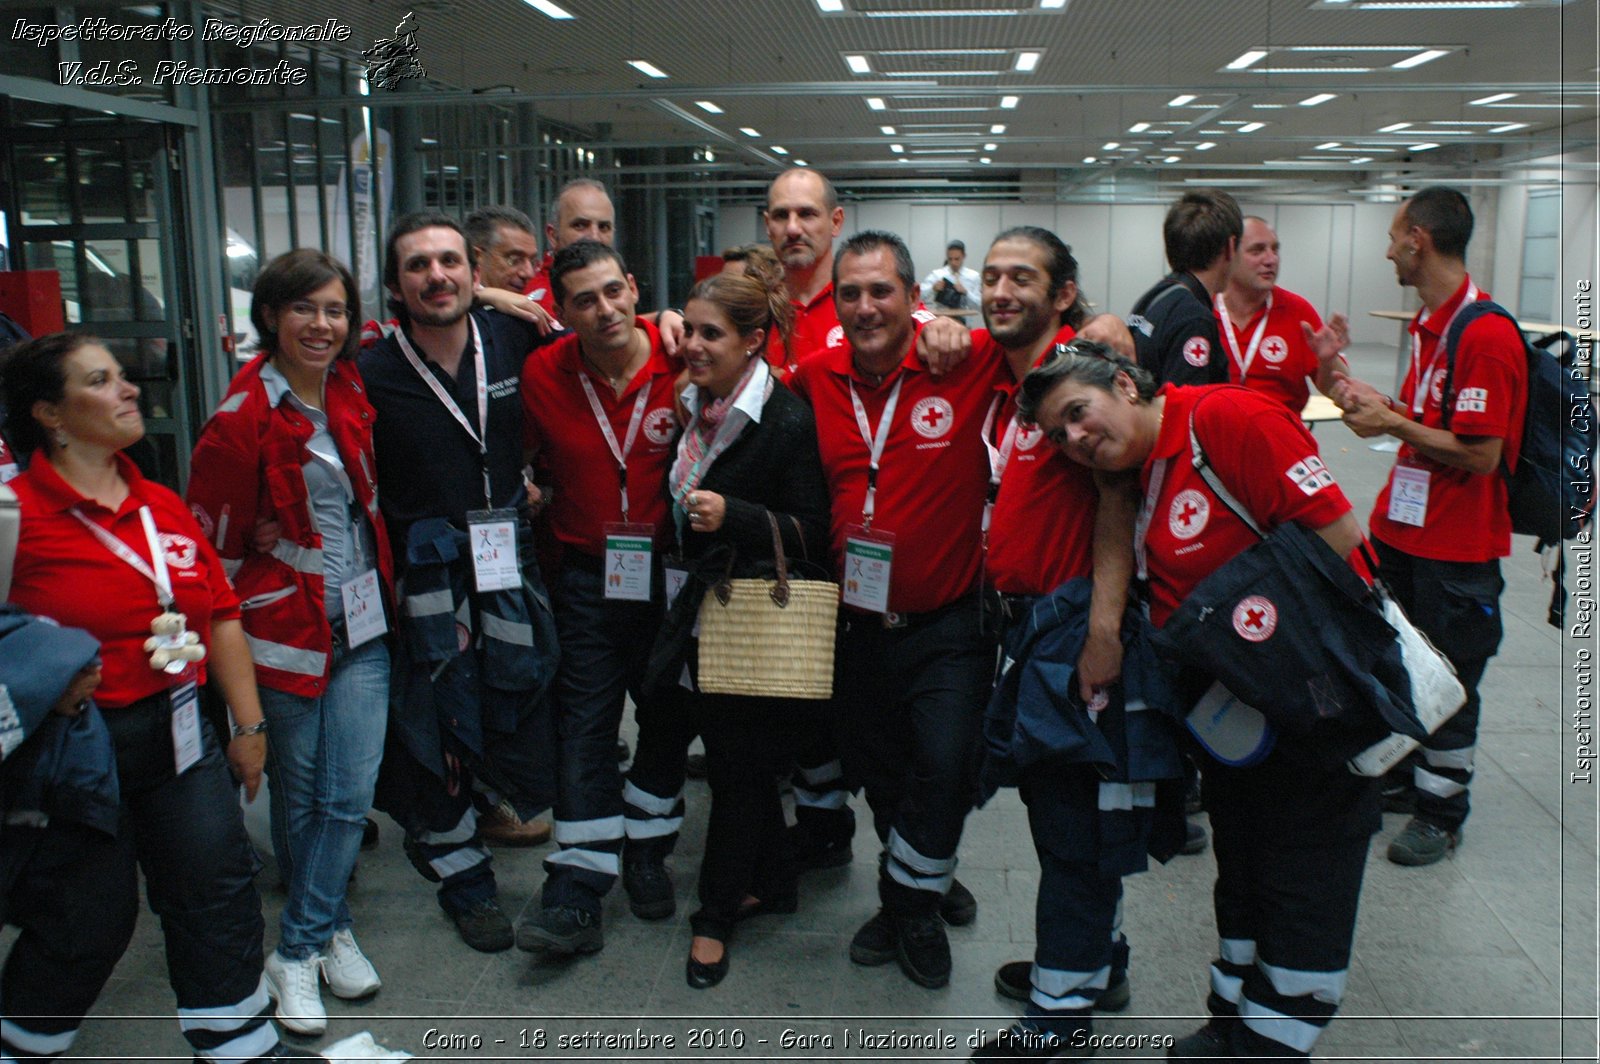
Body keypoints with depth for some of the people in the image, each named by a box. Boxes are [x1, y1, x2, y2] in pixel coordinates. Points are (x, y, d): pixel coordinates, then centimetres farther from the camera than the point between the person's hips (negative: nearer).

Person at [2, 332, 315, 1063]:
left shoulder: (163, 507, 6)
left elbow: (221, 614, 10)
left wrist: (248, 724, 11)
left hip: (179, 732, 6)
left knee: (217, 887, 10)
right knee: (92, 915, 8)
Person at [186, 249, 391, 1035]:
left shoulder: (351, 393, 2)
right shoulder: (241, 418, -12)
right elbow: (212, 545, -7)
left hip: (361, 621, 4)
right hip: (284, 625, -4)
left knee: (351, 793, 2)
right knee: (299, 794, 10)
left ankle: (301, 949, 17)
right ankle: (326, 925, 30)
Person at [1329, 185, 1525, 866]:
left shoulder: (1485, 334, -22)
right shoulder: (1429, 323, 8)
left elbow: (1480, 455, -24)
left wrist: (1392, 424, -18)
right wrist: (1375, 402, 4)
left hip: (1456, 547, -9)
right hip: (1400, 527, 9)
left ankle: (1441, 811, 23)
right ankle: (1398, 776, 37)